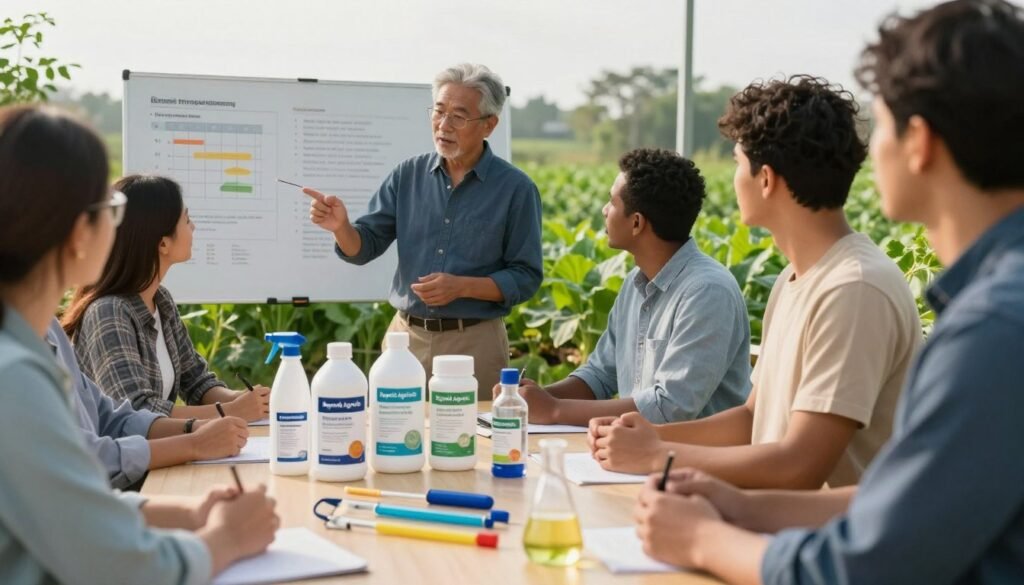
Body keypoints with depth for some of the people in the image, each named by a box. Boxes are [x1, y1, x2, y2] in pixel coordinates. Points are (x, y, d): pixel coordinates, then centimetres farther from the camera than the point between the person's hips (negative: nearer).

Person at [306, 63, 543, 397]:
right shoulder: (408, 176, 5)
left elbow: (526, 277, -5)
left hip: (474, 343, -3)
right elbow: (364, 247, 4)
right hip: (406, 335, 3)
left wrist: (462, 287, -18)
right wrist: (341, 227, -18)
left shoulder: (515, 188, -5)